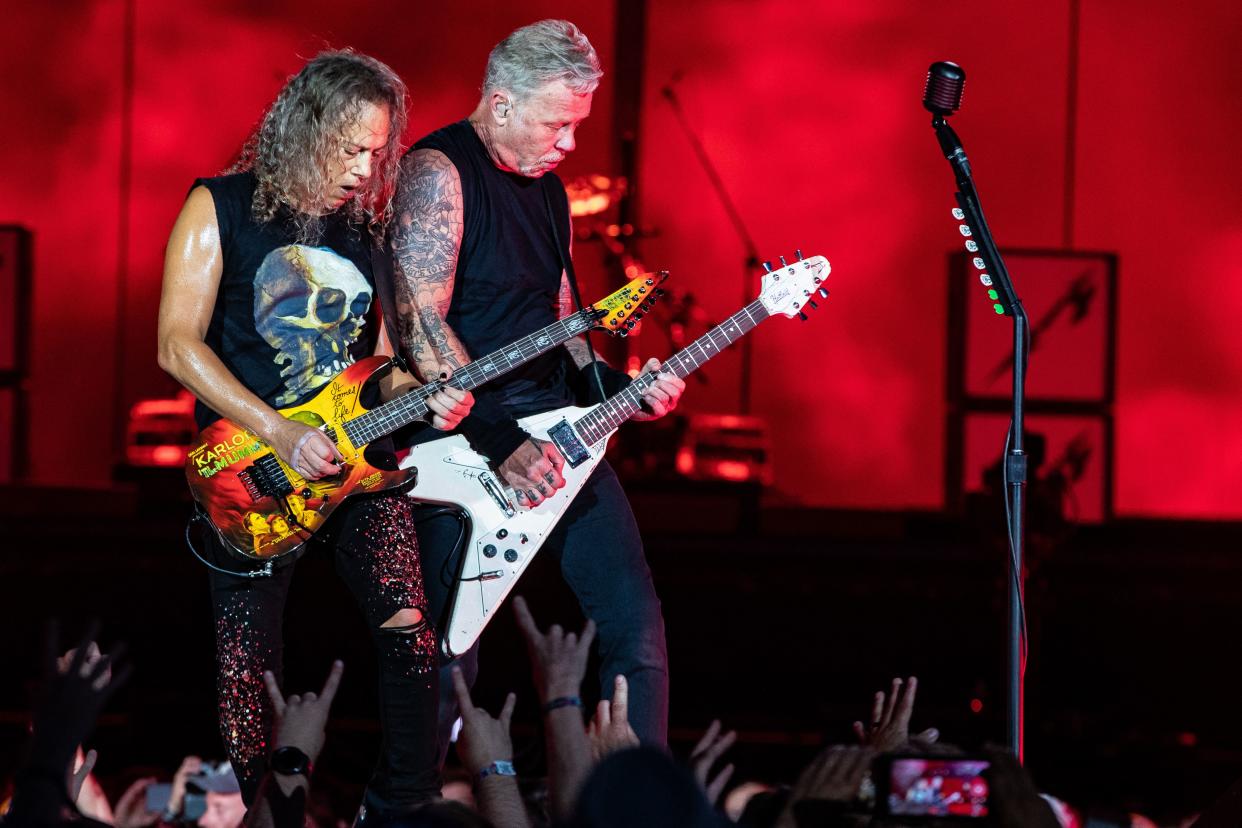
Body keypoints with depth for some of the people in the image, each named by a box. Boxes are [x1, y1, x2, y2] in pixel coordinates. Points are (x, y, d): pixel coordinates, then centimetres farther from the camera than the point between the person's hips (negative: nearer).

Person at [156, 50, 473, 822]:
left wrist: (425, 396, -8)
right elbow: (179, 344, -11)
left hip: (359, 457, 4)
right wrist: (281, 433, -20)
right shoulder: (222, 208, -4)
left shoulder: (370, 223, 9)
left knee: (411, 636, -7)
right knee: (250, 669, -1)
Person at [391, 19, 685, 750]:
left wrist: (616, 388, 6)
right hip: (464, 435, -8)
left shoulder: (547, 185, 15)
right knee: (448, 659, -6)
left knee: (637, 627, 1)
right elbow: (421, 325, -20)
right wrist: (501, 443, -25)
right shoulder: (438, 173, -11)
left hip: (556, 428, 8)